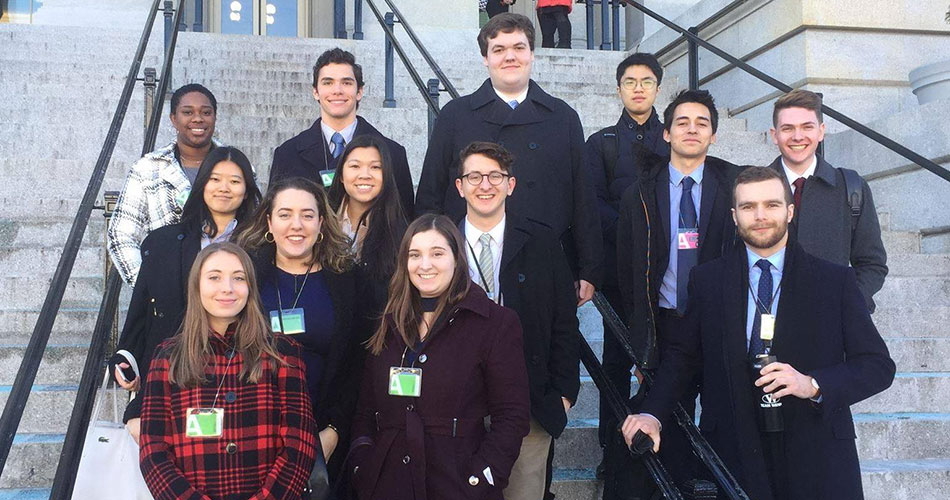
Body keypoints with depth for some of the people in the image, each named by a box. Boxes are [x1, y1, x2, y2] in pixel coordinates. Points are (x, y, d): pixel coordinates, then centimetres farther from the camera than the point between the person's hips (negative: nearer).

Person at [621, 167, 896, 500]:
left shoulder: (836, 281, 1)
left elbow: (879, 366, 0)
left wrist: (813, 385, -17)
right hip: (733, 455, 0)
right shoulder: (706, 280, 5)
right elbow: (683, 355, 9)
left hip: (816, 455, 0)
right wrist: (652, 413, -7)